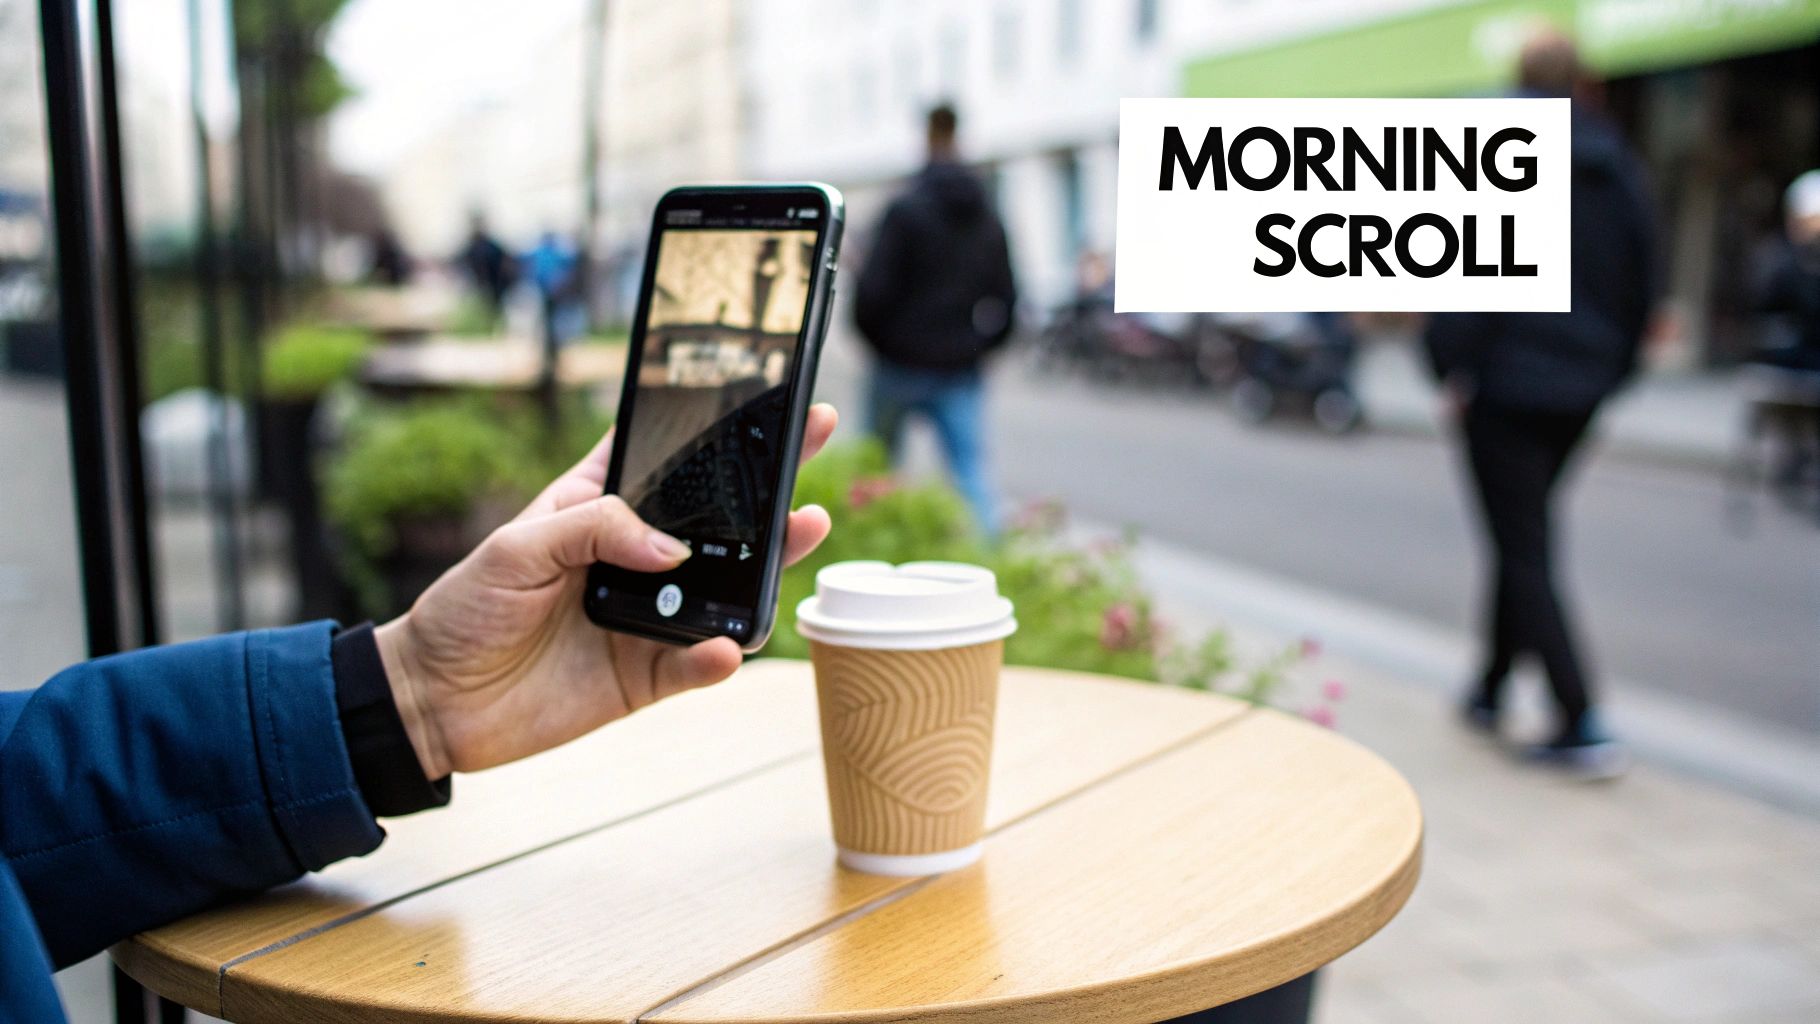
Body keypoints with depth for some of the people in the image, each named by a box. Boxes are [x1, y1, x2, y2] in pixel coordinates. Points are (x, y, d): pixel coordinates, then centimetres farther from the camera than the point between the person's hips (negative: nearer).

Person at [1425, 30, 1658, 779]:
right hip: (1581, 383, 7)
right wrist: (1614, 365, 18)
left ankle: (1582, 726, -8)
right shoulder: (1614, 163, 8)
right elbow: (1642, 273, 11)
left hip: (1505, 380, -6)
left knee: (1523, 549, -3)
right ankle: (1491, 692, 29)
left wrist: (1453, 364, -10)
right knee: (1523, 536, 19)